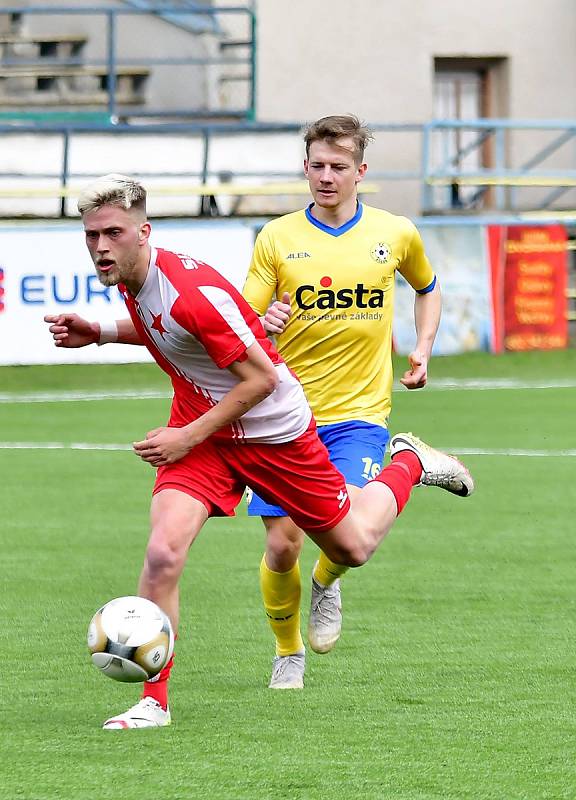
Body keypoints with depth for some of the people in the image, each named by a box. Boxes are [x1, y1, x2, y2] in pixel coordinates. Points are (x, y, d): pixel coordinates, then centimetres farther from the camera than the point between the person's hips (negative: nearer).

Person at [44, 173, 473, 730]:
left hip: (272, 430, -5)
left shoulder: (192, 290, -31)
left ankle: (407, 464, 45)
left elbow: (261, 378, -25)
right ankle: (153, 703, -12)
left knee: (352, 548, 14)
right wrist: (102, 333, 1)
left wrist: (188, 436, -24)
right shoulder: (131, 282, -6)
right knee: (163, 553, -20)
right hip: (199, 428, 5)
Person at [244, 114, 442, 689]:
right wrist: (262, 326, -23)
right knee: (282, 544, -5)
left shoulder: (395, 234, 3)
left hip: (359, 413, 0)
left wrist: (422, 349, 12)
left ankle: (326, 586, 18)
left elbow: (426, 287, 25)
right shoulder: (277, 238, -1)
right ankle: (288, 653, 21)